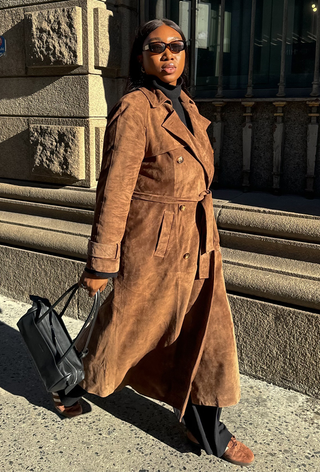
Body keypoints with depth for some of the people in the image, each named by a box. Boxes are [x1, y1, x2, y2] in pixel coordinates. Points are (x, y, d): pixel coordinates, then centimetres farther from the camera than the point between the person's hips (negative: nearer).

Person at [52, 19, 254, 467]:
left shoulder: (186, 104, 9)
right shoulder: (134, 109, -16)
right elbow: (114, 190, -18)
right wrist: (100, 263, -16)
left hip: (198, 244, 8)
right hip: (152, 245, -7)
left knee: (207, 332, 11)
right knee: (126, 326, 12)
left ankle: (205, 426, 31)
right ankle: (72, 385, 41)